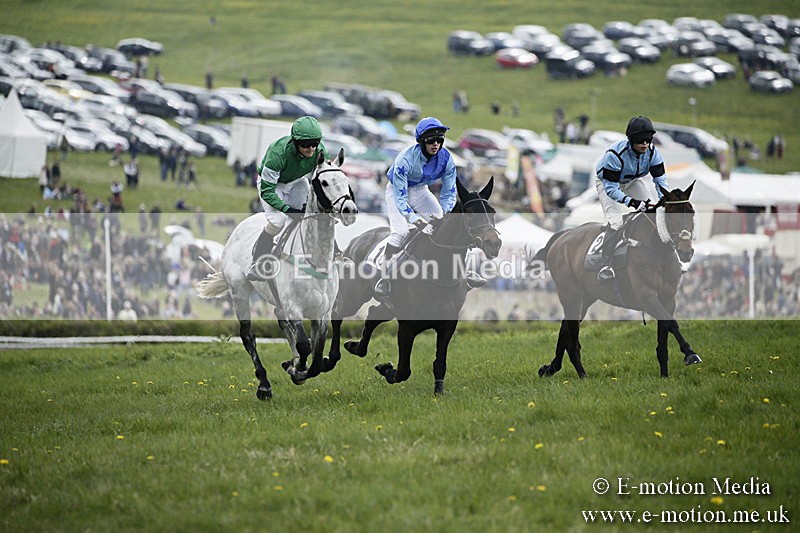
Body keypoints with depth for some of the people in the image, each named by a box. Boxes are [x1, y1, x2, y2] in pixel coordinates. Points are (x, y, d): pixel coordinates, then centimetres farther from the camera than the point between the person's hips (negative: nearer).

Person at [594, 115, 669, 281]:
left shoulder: (652, 151, -24)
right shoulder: (615, 154, -40)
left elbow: (660, 178, -16)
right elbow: (610, 188, -36)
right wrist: (632, 202, -46)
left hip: (632, 181, 6)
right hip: (607, 182, -6)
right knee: (615, 221, -22)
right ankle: (606, 266, -16)